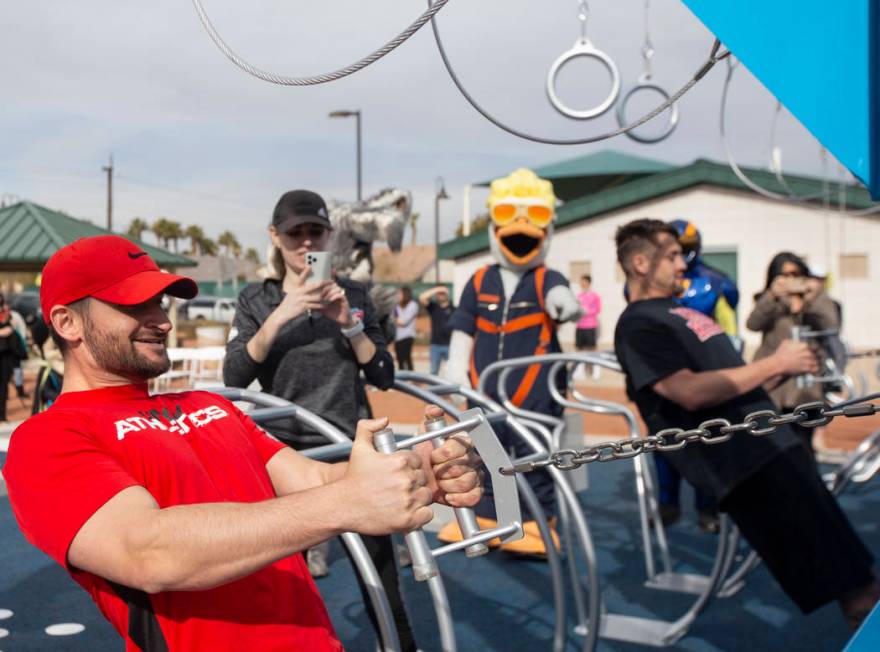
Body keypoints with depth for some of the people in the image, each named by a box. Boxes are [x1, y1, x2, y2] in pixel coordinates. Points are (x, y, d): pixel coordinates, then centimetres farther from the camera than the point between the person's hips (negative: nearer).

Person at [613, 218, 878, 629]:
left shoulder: (680, 311, 20)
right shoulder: (638, 325, -9)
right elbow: (691, 392, -21)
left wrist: (783, 370, 6)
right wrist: (775, 364, -14)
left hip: (769, 438, 9)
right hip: (739, 458, -9)